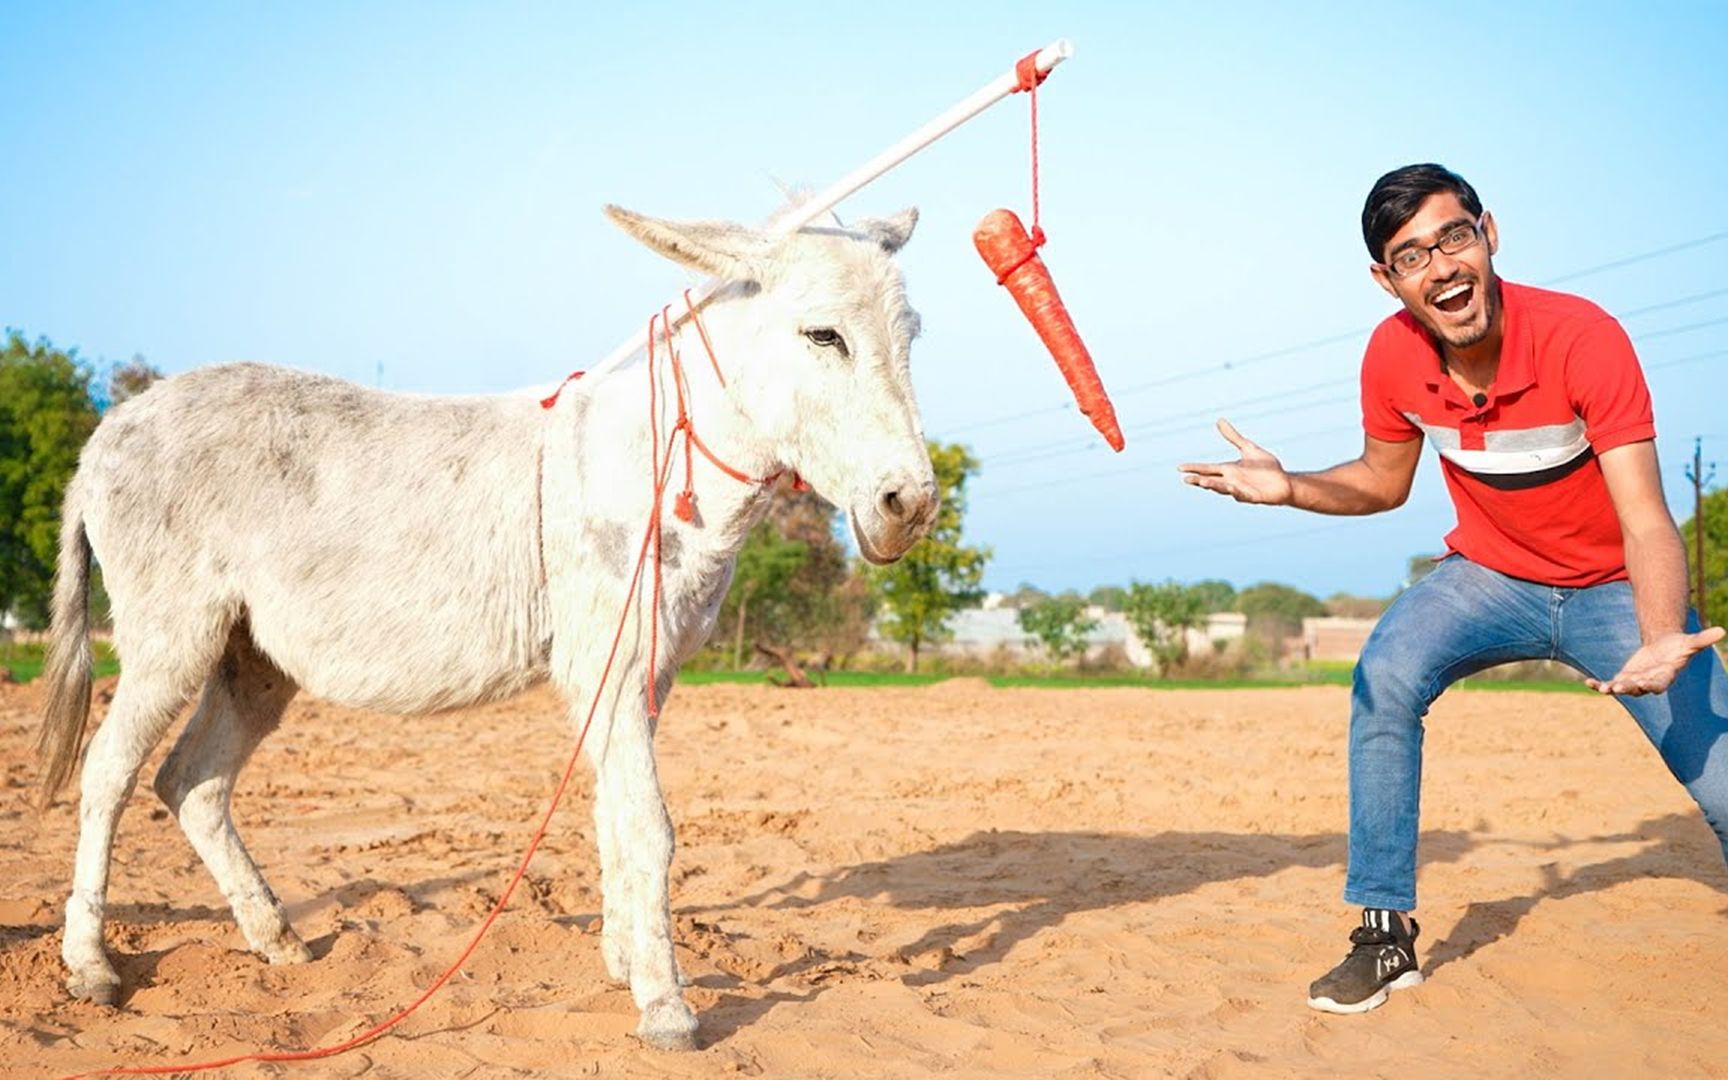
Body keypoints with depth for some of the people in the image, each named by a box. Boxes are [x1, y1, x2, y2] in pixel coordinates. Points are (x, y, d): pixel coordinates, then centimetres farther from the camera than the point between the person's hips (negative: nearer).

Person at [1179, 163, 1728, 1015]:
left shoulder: (1582, 337, -27)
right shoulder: (1393, 354, -15)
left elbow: (1646, 521, -31)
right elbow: (1384, 480, 4)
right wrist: (1289, 488, -16)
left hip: (1613, 587, -2)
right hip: (1488, 576, 3)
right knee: (1385, 678, -25)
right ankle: (1386, 931, -15)